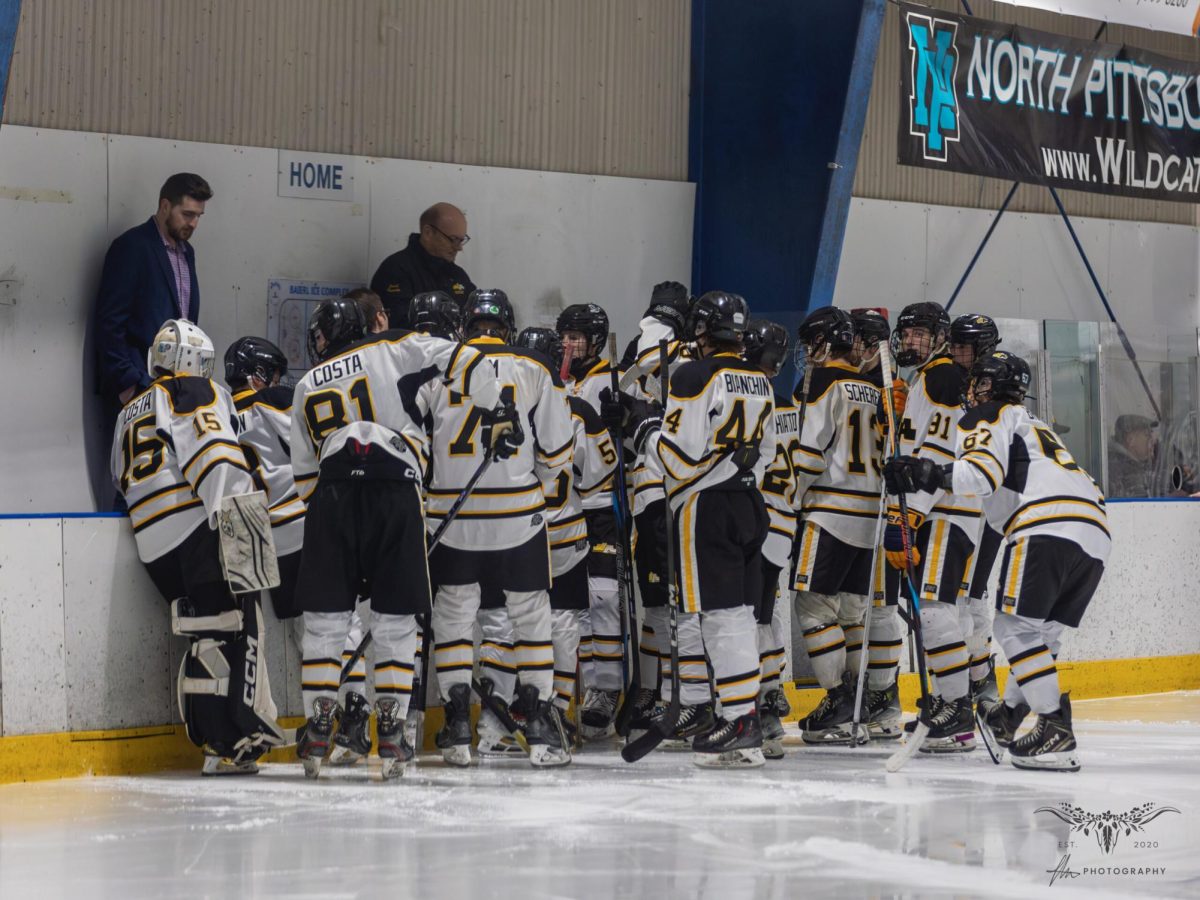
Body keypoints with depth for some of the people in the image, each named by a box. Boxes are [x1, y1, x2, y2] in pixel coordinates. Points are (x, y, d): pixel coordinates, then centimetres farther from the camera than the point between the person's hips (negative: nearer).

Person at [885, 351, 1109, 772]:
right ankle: (1009, 717, 27)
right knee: (1042, 631, 18)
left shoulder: (986, 418, 10)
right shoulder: (1034, 425, 38)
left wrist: (931, 473, -15)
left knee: (1016, 625, -9)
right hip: (1095, 535, 9)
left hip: (1050, 525, -9)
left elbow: (982, 471, -8)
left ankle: (1056, 732, -18)